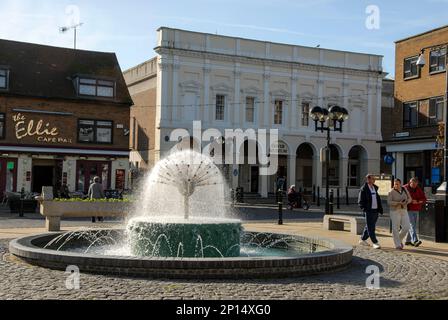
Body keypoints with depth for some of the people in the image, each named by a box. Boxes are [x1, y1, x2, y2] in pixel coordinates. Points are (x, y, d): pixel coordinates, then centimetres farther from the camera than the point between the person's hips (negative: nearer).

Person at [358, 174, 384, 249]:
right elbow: (360, 201, -8)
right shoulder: (363, 189, -8)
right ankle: (375, 243, -4)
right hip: (369, 211, -7)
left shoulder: (375, 188, 14)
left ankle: (363, 240, 27)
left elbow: (378, 199, 20)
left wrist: (380, 208, 11)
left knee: (370, 227, 14)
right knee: (370, 228, -5)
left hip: (376, 211, 8)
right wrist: (364, 209, -16)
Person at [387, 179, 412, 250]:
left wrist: (406, 202, -13)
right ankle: (397, 245, 6)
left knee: (406, 227, -3)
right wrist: (398, 203, -25)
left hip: (404, 211, 4)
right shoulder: (391, 192, -9)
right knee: (395, 228, -2)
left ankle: (399, 239, 21)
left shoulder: (404, 190, 5)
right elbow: (389, 202, -16)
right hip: (395, 211, -4)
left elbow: (409, 199, 9)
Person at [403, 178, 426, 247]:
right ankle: (415, 241, -24)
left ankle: (408, 241, 19)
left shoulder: (418, 189, 9)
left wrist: (417, 202, -13)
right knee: (412, 225, -15)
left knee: (413, 226, 9)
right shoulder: (405, 188, -5)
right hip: (408, 210, -6)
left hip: (416, 210, 6)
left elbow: (424, 199, 5)